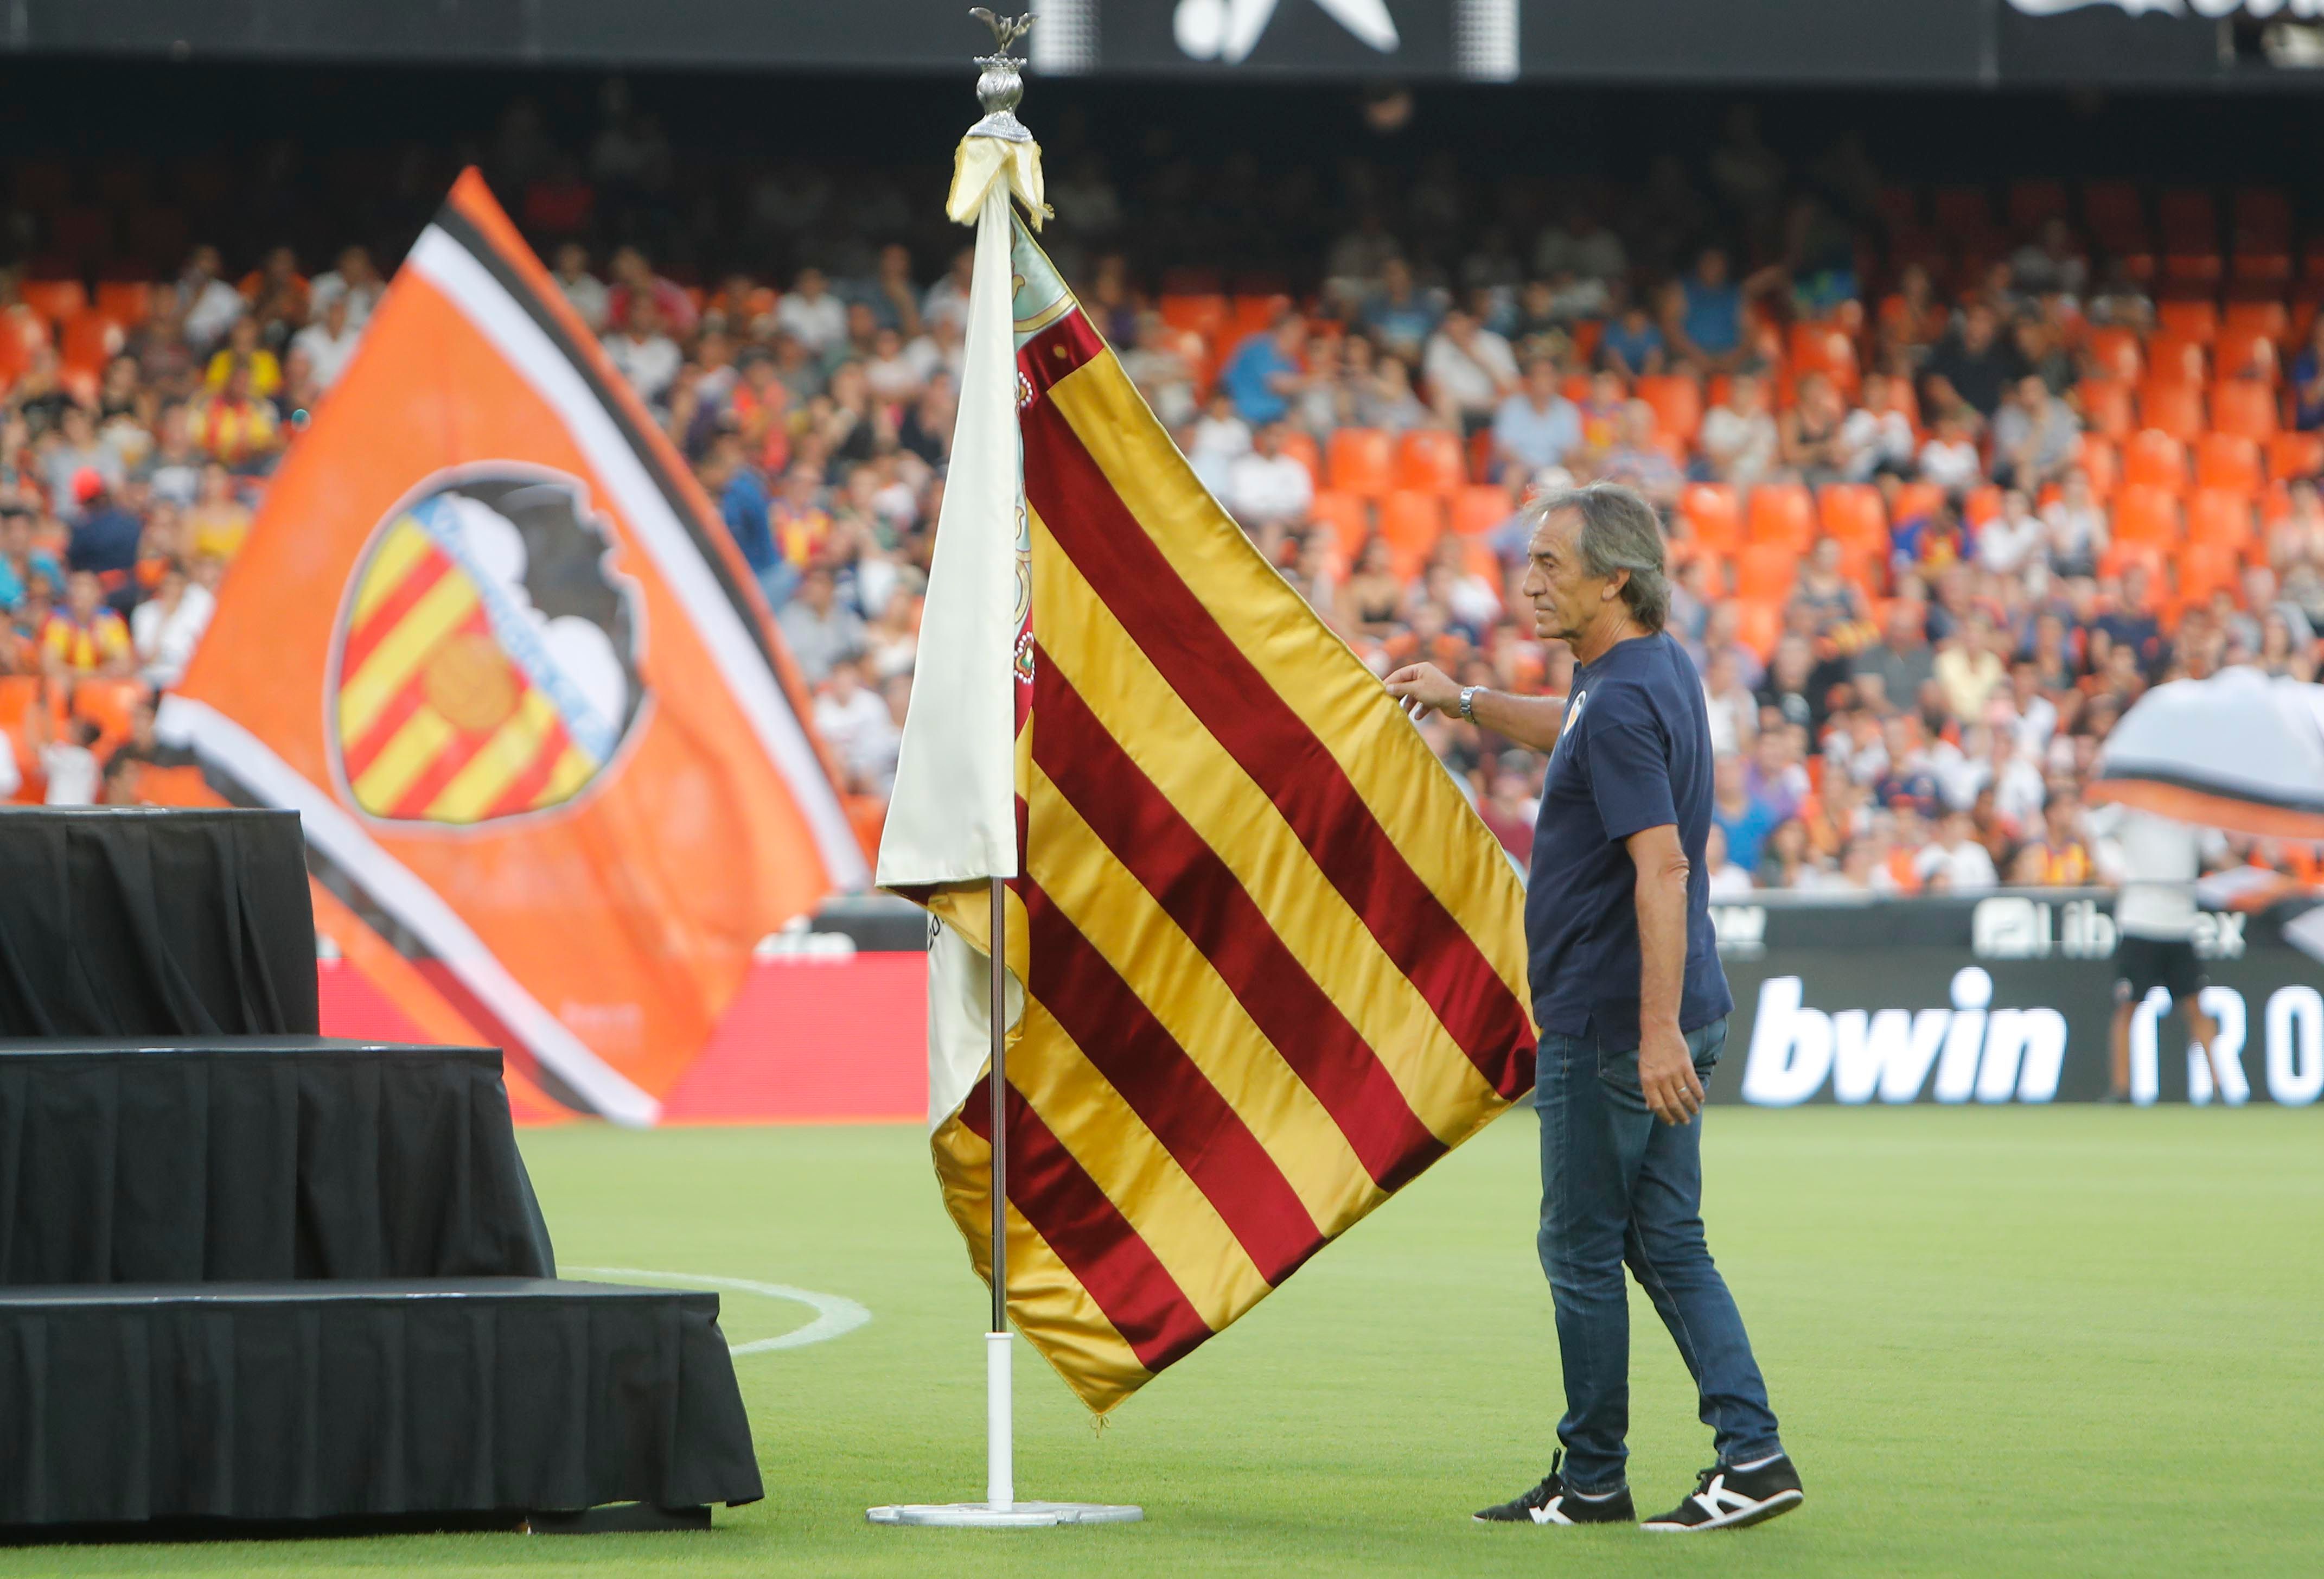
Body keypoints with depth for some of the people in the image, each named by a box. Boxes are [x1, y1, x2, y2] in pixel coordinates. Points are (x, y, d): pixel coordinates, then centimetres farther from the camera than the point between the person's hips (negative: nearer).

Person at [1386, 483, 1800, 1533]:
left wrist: (1659, 1030, -30)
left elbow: (1663, 867, -27)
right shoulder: (1656, 670, 12)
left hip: (1609, 1024, -10)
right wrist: (1469, 704, 29)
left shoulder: (1625, 703, -20)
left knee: (1582, 1249, 1)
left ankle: (1591, 1478, 10)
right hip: (1659, 1019, 10)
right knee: (1667, 1244, 10)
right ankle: (1751, 1452, 3)